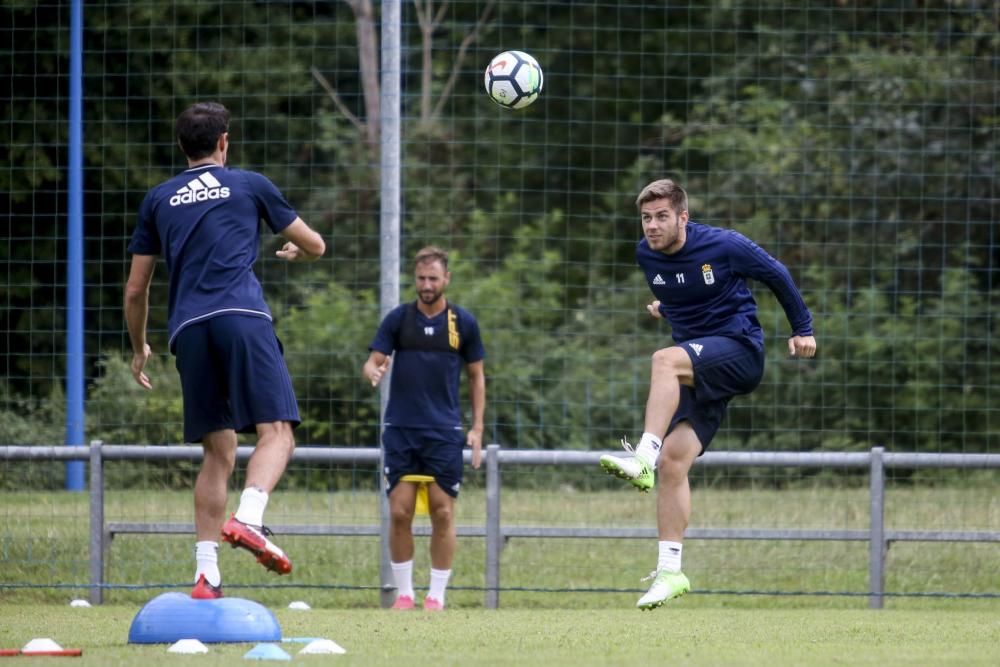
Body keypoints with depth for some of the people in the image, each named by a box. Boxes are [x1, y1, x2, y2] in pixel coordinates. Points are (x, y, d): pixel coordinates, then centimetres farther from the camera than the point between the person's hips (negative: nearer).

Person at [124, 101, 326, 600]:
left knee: (218, 453, 9)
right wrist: (296, 251, 50)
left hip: (188, 330, 3)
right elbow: (316, 246, 26)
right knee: (276, 431, -8)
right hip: (242, 316, -3)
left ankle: (205, 573, -1)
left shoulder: (159, 200, 21)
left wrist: (139, 347, 38)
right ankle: (248, 518, -36)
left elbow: (136, 289, 22)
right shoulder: (250, 186, 16)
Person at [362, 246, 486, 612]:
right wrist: (373, 372, -23)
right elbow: (373, 362, 2)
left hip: (445, 431, 0)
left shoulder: (463, 322, 4)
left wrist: (477, 427, 5)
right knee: (399, 512, -4)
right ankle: (404, 593, 7)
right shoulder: (398, 318, 4)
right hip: (400, 430, 0)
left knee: (443, 513, -3)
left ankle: (436, 595, 5)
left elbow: (476, 376, 11)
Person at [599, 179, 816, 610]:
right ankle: (670, 571, -8)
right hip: (696, 371, 6)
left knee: (665, 361, -35)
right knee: (673, 460, -9)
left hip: (739, 351, -6)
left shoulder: (723, 246, -11)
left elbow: (776, 275, 5)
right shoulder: (646, 255, 4)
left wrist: (803, 329, 11)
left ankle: (643, 458, -47)